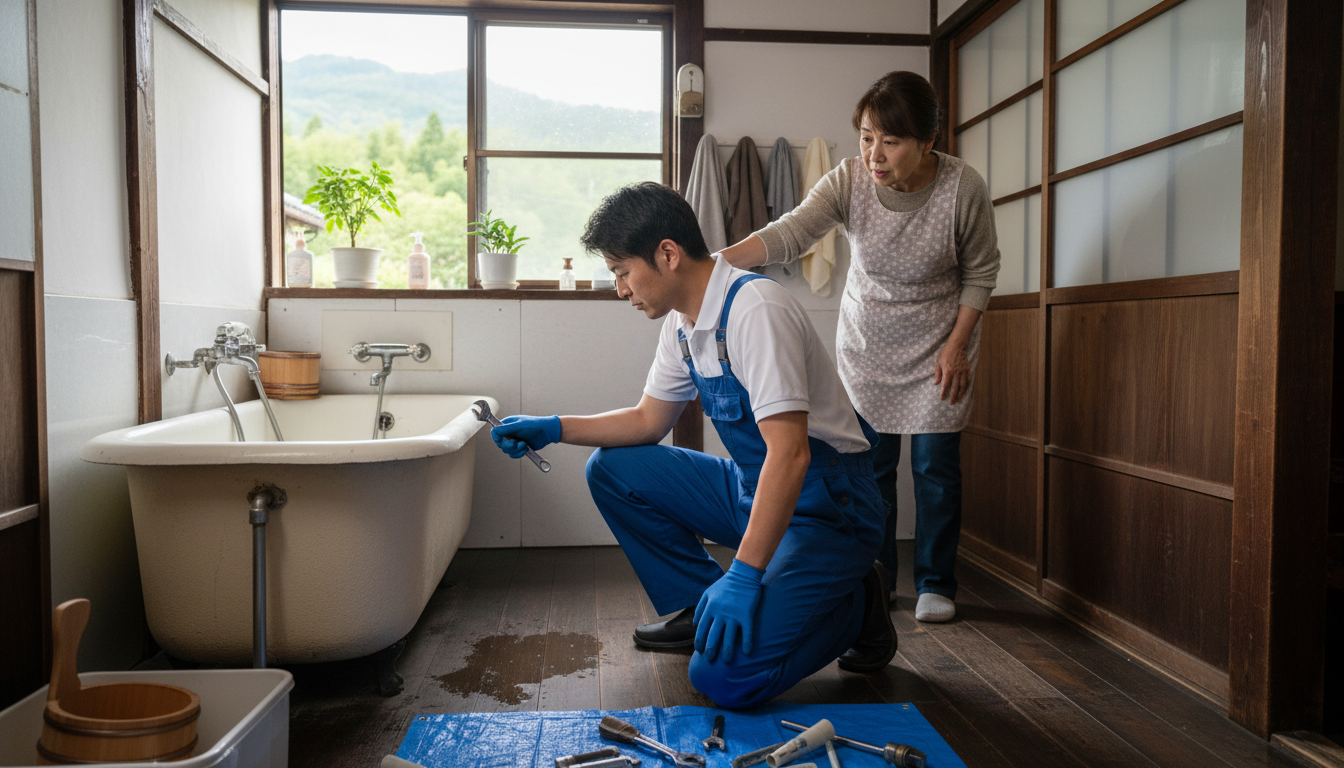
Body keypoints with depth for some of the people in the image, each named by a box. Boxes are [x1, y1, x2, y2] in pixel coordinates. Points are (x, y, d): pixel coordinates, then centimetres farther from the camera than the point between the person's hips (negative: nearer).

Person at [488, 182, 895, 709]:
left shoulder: (754, 309, -24)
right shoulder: (682, 321, 5)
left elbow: (790, 455, -30)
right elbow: (649, 419, 16)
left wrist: (743, 574, -31)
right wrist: (554, 428, 4)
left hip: (824, 505, -8)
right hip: (752, 489, 8)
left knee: (726, 676, -21)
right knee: (611, 468, 3)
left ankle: (852, 602, 4)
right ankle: (702, 605, 9)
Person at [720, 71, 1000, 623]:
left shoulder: (963, 188, -21)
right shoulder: (848, 180, -19)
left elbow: (980, 272, -7)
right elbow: (788, 234, -33)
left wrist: (957, 345, -11)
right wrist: (712, 262, -48)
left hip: (938, 345, -1)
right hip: (865, 344, 2)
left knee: (935, 466, 1)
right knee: (869, 465, 5)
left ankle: (935, 585, 20)